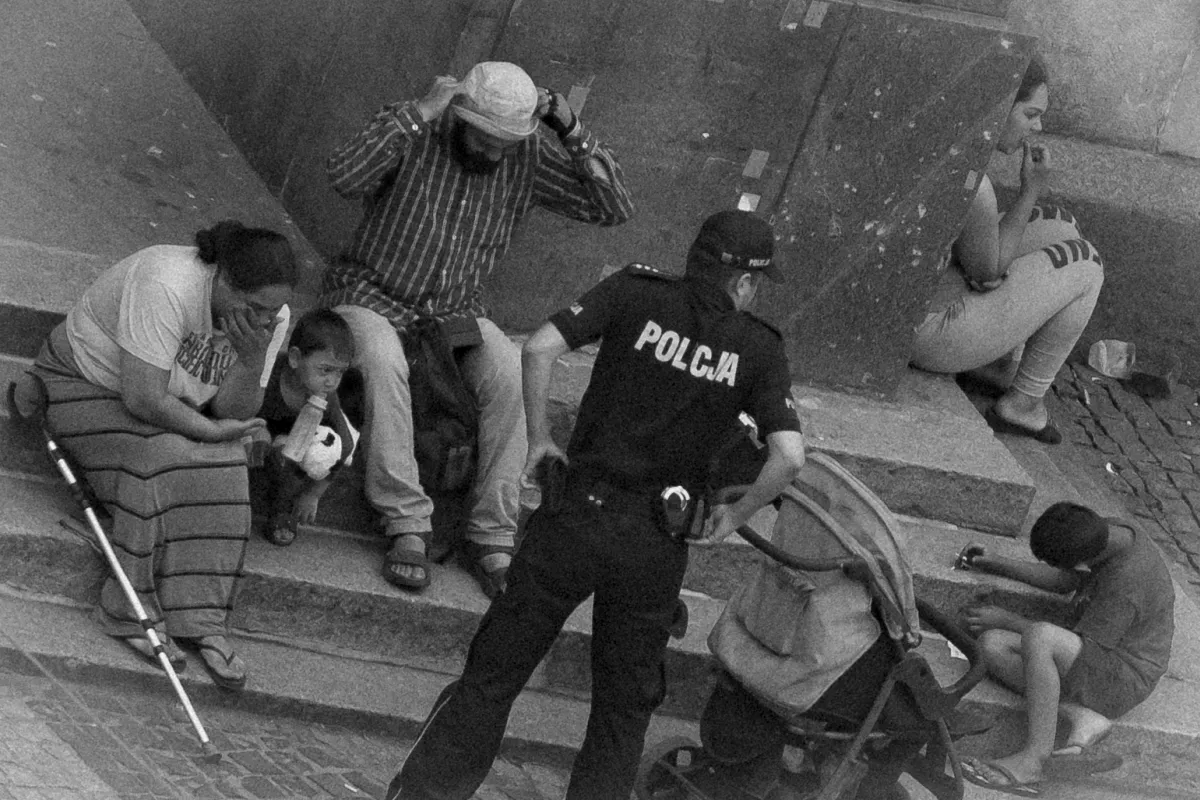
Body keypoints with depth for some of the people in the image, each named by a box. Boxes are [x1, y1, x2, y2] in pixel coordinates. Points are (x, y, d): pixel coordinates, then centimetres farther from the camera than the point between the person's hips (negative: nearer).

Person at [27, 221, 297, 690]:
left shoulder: (268, 320, -11)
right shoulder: (166, 286, -34)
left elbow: (235, 415, -12)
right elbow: (142, 397, -35)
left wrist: (254, 361, -30)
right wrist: (211, 431, -23)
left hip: (169, 409, 6)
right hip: (86, 385, -6)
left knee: (221, 470, -23)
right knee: (161, 461, -32)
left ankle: (201, 619, -22)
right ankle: (132, 613, -23)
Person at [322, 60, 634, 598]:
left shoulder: (527, 157, -5)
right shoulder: (412, 131, -15)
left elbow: (613, 209, -9)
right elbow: (344, 178, -33)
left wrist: (573, 134, -19)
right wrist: (417, 114, -32)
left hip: (457, 310, 3)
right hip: (373, 296, -3)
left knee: (511, 377, -27)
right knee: (383, 365, -37)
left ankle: (492, 537, -21)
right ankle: (407, 525, -29)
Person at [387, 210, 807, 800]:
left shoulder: (636, 293, 0)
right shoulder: (759, 349, 0)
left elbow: (540, 347, -11)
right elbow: (789, 456, -11)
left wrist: (538, 437, 2)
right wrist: (734, 516, 5)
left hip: (578, 514, 0)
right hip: (656, 546, 0)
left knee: (494, 671, 9)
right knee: (625, 706, 17)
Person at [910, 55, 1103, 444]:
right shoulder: (972, 187, -31)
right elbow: (988, 275, -16)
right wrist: (1030, 193, -14)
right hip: (925, 331, -9)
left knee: (1061, 227, 17)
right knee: (1084, 262, 3)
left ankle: (999, 363, 28)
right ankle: (1023, 404, 16)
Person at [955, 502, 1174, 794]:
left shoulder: (1126, 587, -28)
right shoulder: (1106, 530, -3)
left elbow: (1085, 647, -18)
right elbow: (1062, 582, 17)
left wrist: (1007, 620, -11)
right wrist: (995, 564, 14)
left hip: (1126, 677, -9)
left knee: (1039, 636, -35)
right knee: (992, 644, -13)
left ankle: (1034, 756, -28)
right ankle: (1084, 720, -20)